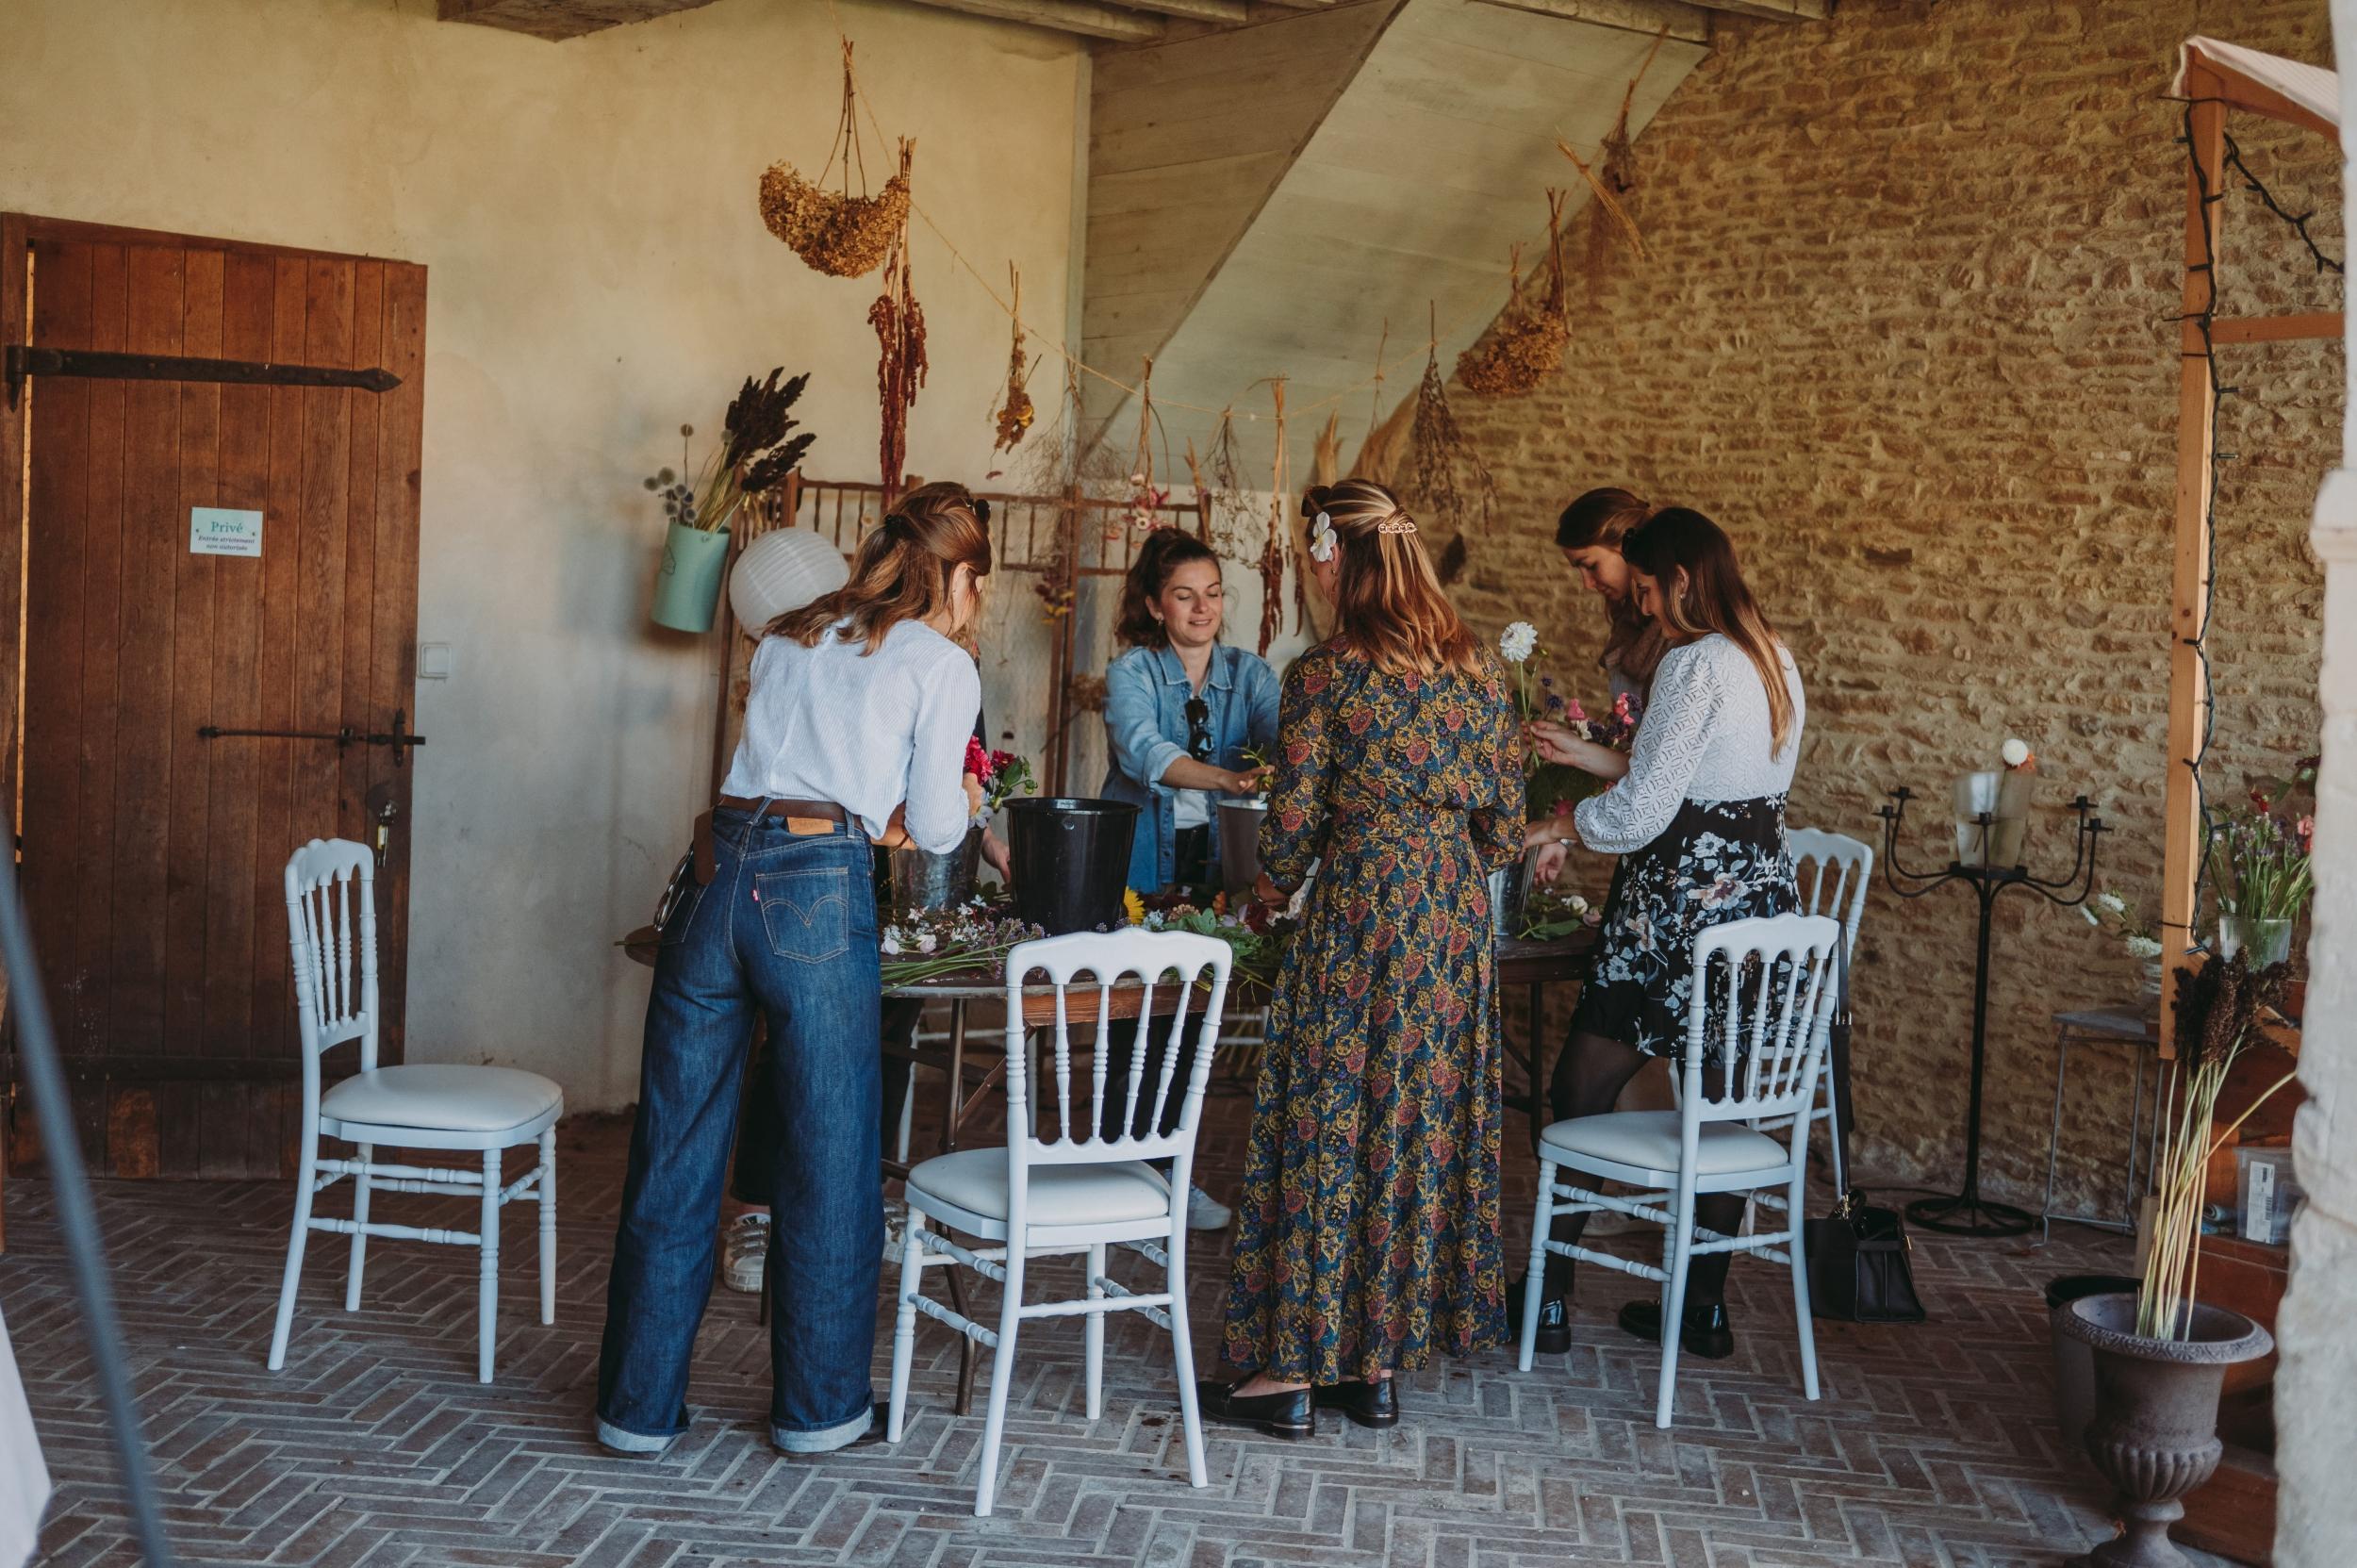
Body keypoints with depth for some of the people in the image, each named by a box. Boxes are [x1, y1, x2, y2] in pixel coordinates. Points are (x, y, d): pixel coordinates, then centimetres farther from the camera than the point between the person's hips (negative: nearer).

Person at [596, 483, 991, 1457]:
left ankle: (639, 1406, 19)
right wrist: (961, 803, 28)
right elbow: (935, 829, 7)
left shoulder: (790, 639, 22)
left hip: (718, 872, 5)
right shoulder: (942, 666, 6)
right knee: (827, 1159, 9)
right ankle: (818, 1408, 20)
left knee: (675, 1155, 10)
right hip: (817, 896, -5)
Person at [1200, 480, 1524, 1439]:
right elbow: (1506, 819, 8)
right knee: (1426, 1120, 10)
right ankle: (1380, 1365, 19)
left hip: (1360, 907, -6)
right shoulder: (1477, 666, 6)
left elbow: (1294, 817, -7)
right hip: (1457, 918, 6)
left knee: (1326, 1128, 2)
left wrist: (1270, 891, 12)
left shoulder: (1325, 673, -10)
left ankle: (1292, 1370, 8)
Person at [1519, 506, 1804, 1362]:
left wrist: (1563, 824, 3)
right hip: (1760, 901, 9)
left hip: (1680, 904, -9)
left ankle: (1548, 1297, 7)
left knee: (1580, 1096, 2)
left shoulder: (1695, 663, -15)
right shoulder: (1775, 660, 12)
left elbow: (1641, 811, -16)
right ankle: (1704, 1307, 19)